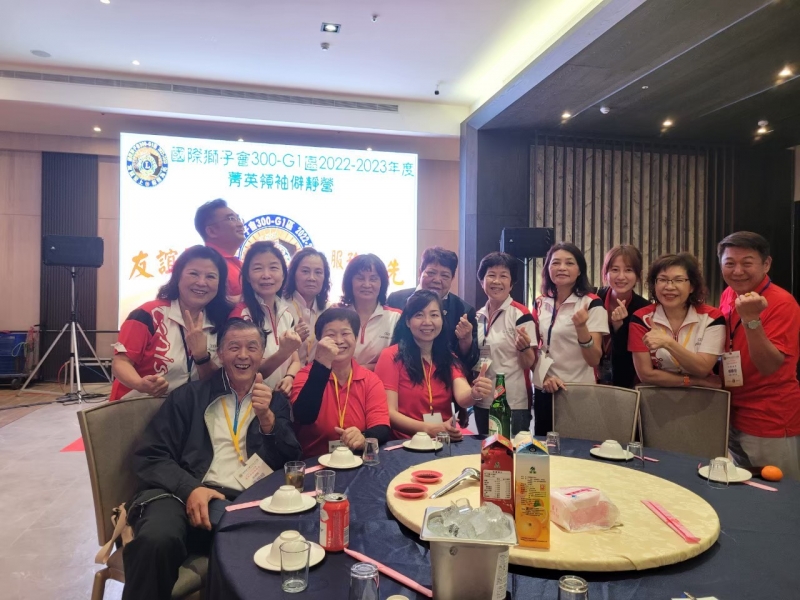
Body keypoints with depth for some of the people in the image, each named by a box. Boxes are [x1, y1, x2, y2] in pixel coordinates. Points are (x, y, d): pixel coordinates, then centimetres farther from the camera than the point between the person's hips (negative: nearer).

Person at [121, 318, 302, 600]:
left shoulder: (276, 401, 17)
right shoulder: (189, 395, 14)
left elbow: (291, 462, 8)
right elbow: (150, 455, 5)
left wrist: (267, 418, -9)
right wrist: (189, 488, -14)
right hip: (186, 494, -1)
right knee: (157, 539, -35)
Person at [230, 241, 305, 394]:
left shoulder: (285, 312, 5)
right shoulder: (242, 314, -12)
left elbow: (296, 361, 11)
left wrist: (289, 378, -11)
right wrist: (283, 352, -26)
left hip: (284, 396, 5)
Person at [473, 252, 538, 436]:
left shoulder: (521, 315, -11)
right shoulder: (478, 316, 5)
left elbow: (529, 364, -9)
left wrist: (524, 347, -29)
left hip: (514, 404, -5)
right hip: (482, 402, 5)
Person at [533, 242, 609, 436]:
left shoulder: (591, 304, -9)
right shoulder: (540, 303, 5)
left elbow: (594, 360, -14)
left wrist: (581, 327, -30)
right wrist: (544, 375, -3)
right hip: (544, 391, 4)